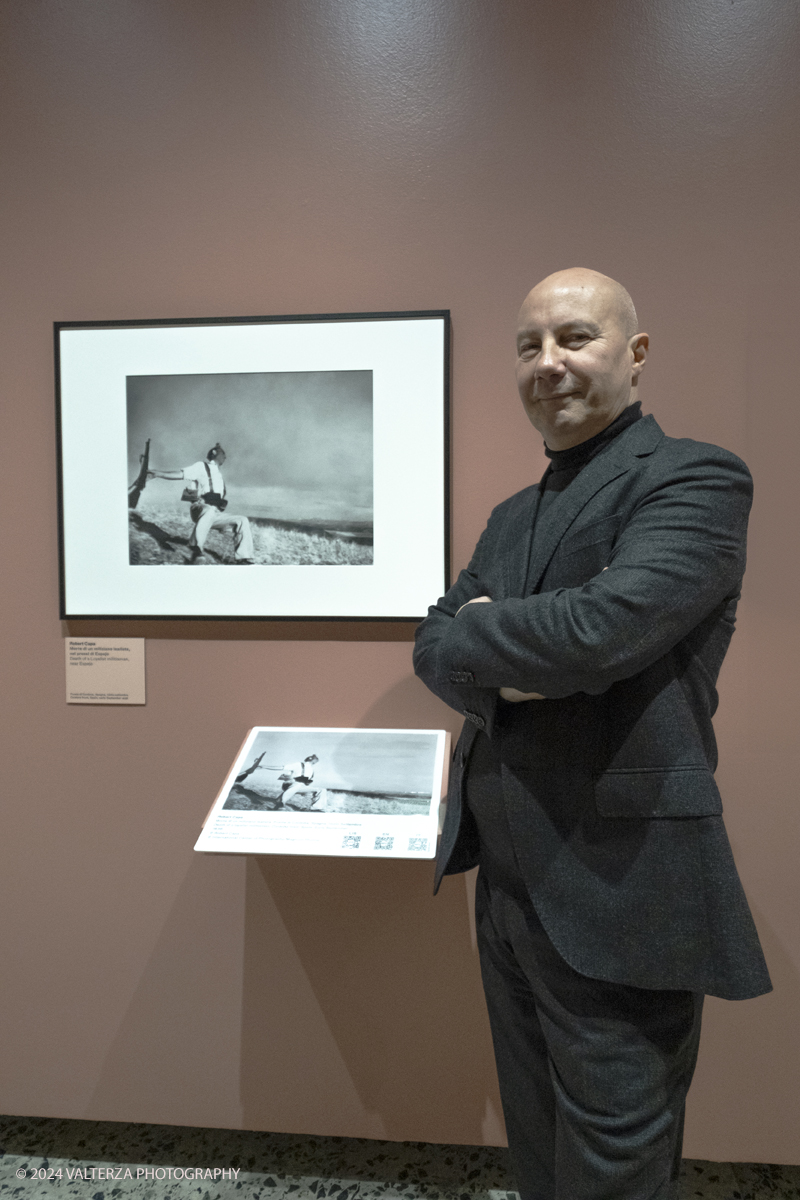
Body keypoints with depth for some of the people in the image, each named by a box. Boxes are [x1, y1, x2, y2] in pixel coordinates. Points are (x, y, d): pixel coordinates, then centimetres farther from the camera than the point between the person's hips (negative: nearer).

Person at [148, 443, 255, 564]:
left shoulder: (219, 474, 27)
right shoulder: (202, 467, 7)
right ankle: (197, 550, -42)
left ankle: (242, 560, -12)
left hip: (217, 513, 7)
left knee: (242, 520, -7)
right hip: (201, 508, -7)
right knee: (209, 511, -40)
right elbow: (180, 474, -4)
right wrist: (157, 474, -14)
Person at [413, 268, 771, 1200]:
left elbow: (600, 629, -26)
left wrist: (474, 632, -10)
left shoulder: (693, 480, -11)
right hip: (508, 884, 7)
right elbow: (435, 649, 5)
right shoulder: (512, 516, 13)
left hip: (616, 899, -7)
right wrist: (510, 662, -16)